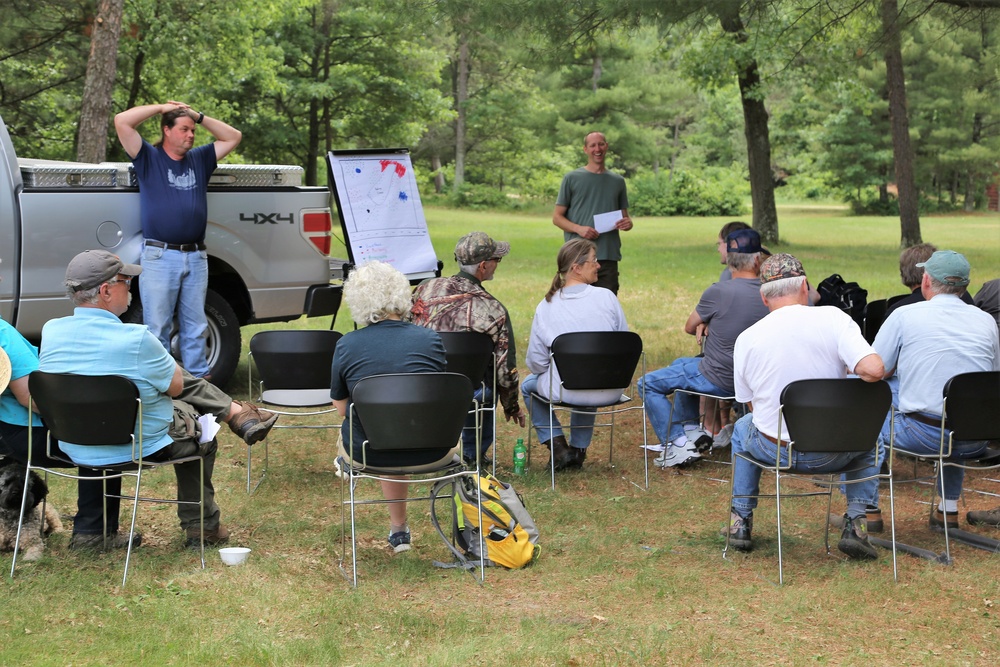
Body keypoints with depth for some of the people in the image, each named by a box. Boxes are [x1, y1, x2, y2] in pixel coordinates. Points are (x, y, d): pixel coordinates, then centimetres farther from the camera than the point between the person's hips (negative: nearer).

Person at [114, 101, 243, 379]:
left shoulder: (200, 159, 16)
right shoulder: (149, 158, 4)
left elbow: (233, 137, 19)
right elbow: (122, 121, -7)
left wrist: (200, 116, 11)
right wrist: (161, 107, 2)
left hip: (196, 257, 4)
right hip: (159, 257, -4)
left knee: (195, 327, 9)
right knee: (157, 328, -1)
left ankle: (199, 379, 14)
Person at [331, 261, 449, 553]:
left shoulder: (346, 345, -9)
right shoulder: (430, 339, -7)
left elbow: (341, 407, 1)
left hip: (368, 454, 0)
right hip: (428, 452, 0)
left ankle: (398, 529, 49)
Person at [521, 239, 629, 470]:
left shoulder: (546, 307, -7)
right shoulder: (606, 297, -8)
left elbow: (535, 362, -3)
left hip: (566, 391, -2)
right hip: (610, 392, 2)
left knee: (528, 385, 31)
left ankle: (557, 445, 18)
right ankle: (578, 449, 39)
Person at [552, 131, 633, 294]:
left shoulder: (617, 181, 14)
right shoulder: (572, 178, 5)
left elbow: (625, 217, 19)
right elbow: (557, 217, 4)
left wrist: (628, 223, -5)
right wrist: (578, 228, -15)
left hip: (608, 257, 3)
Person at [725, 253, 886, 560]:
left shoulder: (746, 338, -5)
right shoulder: (833, 318, -12)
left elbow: (750, 403, 6)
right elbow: (873, 370, -23)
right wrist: (851, 370, 0)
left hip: (774, 451, 2)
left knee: (743, 428, 35)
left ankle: (741, 521, 35)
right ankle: (855, 521, 15)